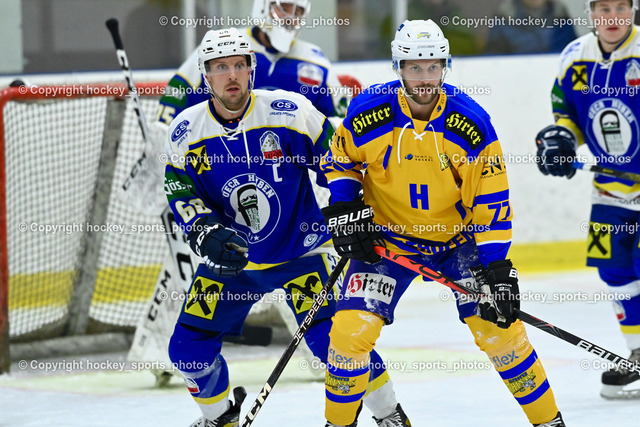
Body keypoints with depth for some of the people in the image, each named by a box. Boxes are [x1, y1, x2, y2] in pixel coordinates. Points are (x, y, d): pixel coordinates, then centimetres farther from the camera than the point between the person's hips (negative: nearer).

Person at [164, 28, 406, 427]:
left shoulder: (290, 111, -15)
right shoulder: (186, 130, -7)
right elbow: (182, 193, -5)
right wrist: (207, 233, -23)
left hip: (300, 251, -3)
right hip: (231, 259, 3)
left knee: (330, 338, -18)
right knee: (189, 348, -1)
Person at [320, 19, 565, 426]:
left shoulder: (470, 122, -18)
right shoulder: (368, 112, -15)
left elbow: (491, 201, -15)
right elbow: (339, 160, 5)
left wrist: (498, 269, -19)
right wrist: (345, 212, -8)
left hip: (458, 237, 0)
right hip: (387, 236, 0)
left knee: (498, 326, -8)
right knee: (351, 329, -14)